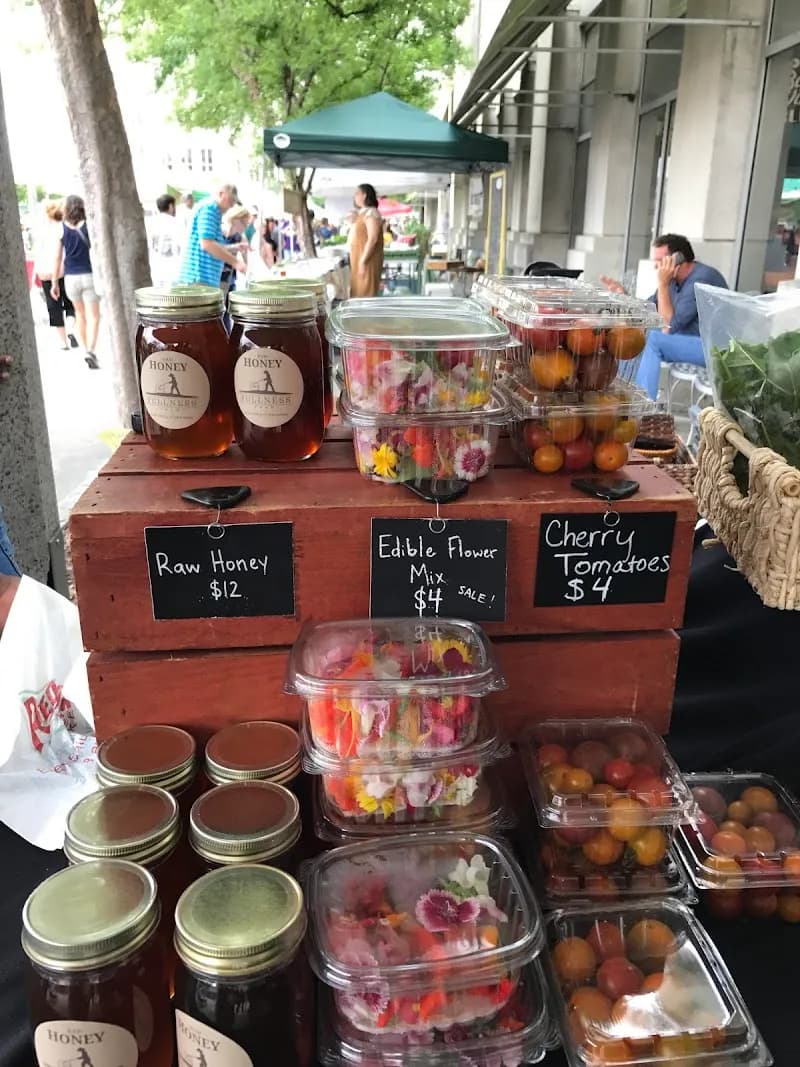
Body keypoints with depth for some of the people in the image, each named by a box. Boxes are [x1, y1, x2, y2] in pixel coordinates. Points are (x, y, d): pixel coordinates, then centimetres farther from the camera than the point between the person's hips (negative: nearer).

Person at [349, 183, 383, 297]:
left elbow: (373, 239, -20)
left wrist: (363, 261, -23)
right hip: (359, 261, 9)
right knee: (360, 295, 9)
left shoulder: (371, 213, -11)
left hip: (367, 262, -9)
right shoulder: (363, 213, 18)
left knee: (366, 295, -9)